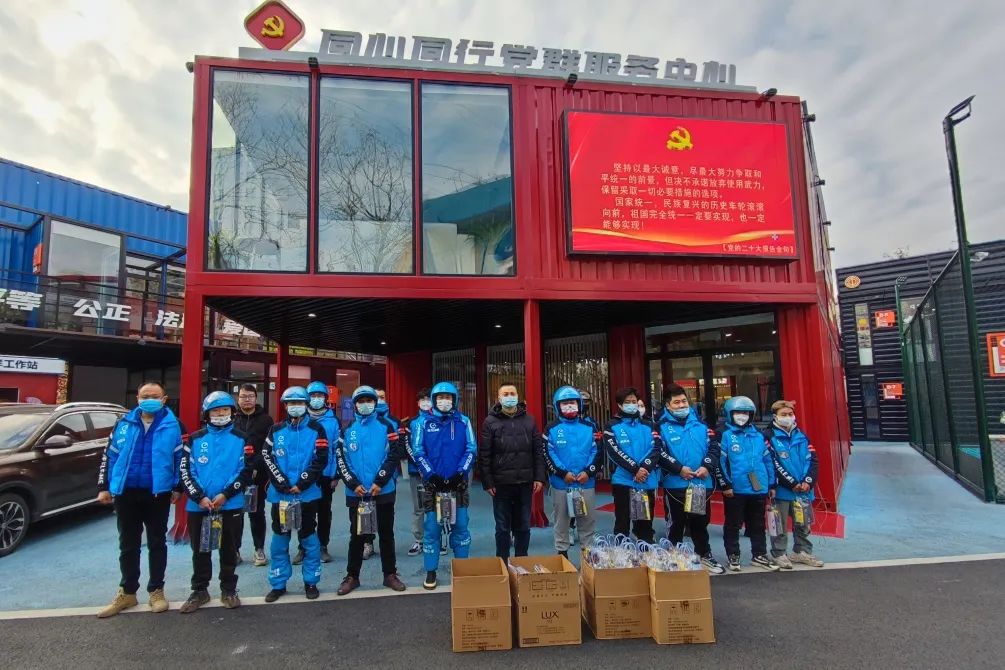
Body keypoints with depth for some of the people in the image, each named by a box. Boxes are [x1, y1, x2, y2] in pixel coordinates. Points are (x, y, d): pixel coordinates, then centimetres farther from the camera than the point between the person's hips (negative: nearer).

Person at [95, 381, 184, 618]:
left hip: (158, 494, -3)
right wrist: (104, 487, 5)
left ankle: (156, 591, 21)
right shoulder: (124, 424, 4)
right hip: (125, 493, 3)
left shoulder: (173, 425, -4)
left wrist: (177, 487, -6)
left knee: (157, 543, 9)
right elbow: (109, 455, 8)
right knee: (128, 544, 13)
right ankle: (127, 592, 26)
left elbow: (181, 458, -2)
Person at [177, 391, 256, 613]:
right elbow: (185, 470, -1)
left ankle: (228, 590, 24)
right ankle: (199, 591, 28)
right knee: (200, 550, 13)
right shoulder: (195, 439, 4)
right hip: (197, 506, 1)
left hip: (231, 505, -1)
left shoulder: (241, 439, 1)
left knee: (229, 550, 10)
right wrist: (199, 497, -12)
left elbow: (247, 471, -4)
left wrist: (225, 494, -13)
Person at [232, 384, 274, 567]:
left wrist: (256, 467, -15)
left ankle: (259, 550, 18)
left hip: (258, 475, -1)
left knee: (257, 512, 8)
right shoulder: (232, 420, 6)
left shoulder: (266, 420, 1)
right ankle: (235, 550, 20)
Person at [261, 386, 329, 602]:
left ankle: (311, 582, 21)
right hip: (280, 493, 2)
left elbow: (321, 459, -7)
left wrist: (301, 484, -13)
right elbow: (267, 457, -1)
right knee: (279, 539, 11)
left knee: (308, 538, 7)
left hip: (307, 493, -2)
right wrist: (283, 483, -11)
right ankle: (278, 584, 25)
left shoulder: (316, 429, -1)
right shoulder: (276, 430, 6)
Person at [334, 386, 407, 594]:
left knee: (386, 534, 9)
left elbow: (394, 455, -6)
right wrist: (354, 484, -10)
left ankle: (390, 575, 21)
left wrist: (379, 482, -14)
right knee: (356, 535, 11)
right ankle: (352, 577, 25)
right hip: (356, 493, 1)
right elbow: (341, 460, 2)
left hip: (383, 491, -1)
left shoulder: (386, 426, -1)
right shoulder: (347, 429, 5)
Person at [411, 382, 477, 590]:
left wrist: (460, 472, -12)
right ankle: (431, 572, 18)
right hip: (433, 483, -1)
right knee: (432, 529, 5)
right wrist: (431, 474, -13)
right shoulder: (424, 423, -1)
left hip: (458, 483, 1)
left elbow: (471, 450, -1)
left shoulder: (463, 422, 2)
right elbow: (417, 452, -3)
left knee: (460, 527, 7)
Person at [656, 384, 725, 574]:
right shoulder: (661, 426, -4)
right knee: (675, 523, 7)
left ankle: (705, 555, 35)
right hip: (675, 484, -4)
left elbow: (714, 446, 5)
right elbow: (658, 452, -13)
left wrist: (706, 466, -10)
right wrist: (679, 468, -19)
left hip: (702, 483, 4)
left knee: (700, 521, 19)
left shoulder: (700, 423, 9)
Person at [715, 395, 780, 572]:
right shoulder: (723, 433, -7)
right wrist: (725, 485, -13)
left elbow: (768, 460, 13)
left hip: (758, 489, 5)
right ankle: (733, 556, 19)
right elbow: (718, 460, -11)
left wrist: (771, 484, 11)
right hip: (734, 490, -4)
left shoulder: (758, 434, 9)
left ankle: (760, 555, 29)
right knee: (733, 525, 7)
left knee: (758, 525, 16)